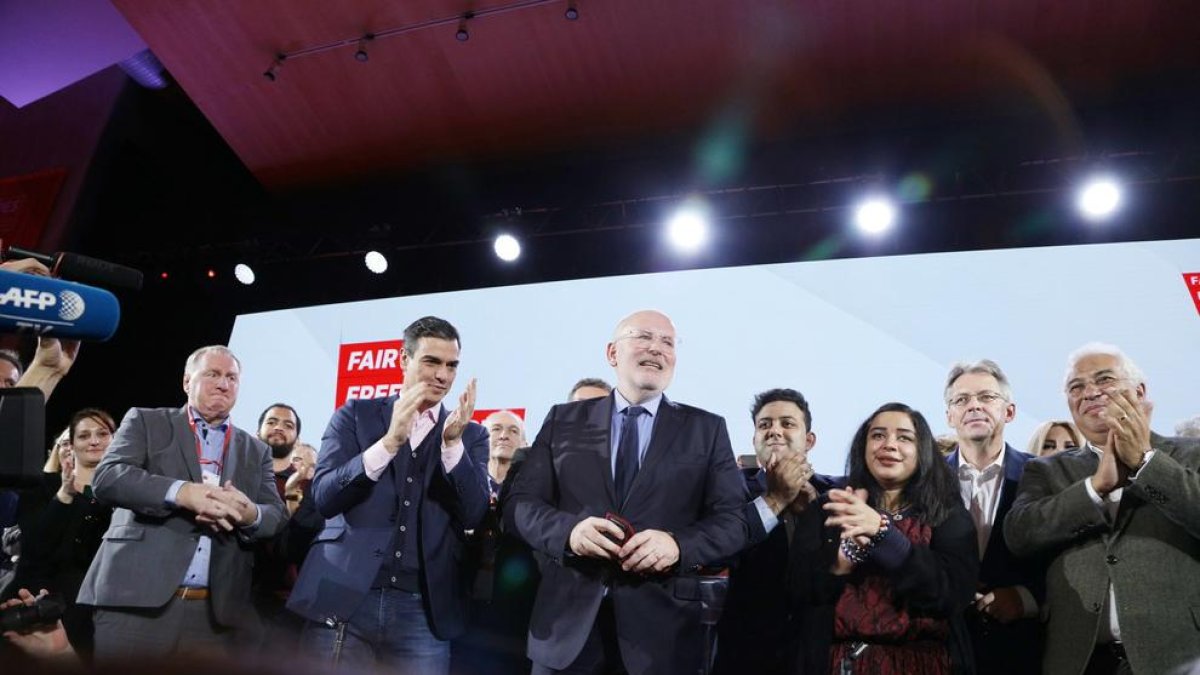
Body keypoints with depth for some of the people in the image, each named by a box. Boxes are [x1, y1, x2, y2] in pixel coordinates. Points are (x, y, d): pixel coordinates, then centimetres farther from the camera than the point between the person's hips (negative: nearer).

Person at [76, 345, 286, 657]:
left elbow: (277, 517, 7)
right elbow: (106, 476, -6)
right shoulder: (145, 421, 9)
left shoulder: (256, 450, 14)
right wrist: (182, 492, -21)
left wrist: (249, 514, -16)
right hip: (137, 599, -2)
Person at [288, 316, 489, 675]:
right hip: (344, 596, 0)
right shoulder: (355, 414, 5)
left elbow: (475, 516, -3)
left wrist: (453, 442, -16)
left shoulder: (471, 434, 7)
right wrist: (390, 440, -18)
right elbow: (323, 498, -5)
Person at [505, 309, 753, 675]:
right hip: (568, 616, 1)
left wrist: (677, 543, -19)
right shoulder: (563, 420, 5)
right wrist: (569, 529, -18)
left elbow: (733, 521, 0)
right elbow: (520, 504, 2)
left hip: (663, 620, 0)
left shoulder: (707, 429, 4)